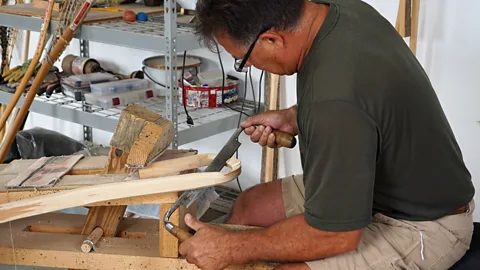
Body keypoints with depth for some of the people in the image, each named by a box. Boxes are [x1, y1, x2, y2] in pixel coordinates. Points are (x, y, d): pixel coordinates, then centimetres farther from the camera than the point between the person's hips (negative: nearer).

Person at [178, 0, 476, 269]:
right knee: (250, 207, 15)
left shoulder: (335, 101, -36)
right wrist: (293, 118, 2)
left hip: (418, 224, -10)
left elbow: (336, 235, -26)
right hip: (381, 182, 10)